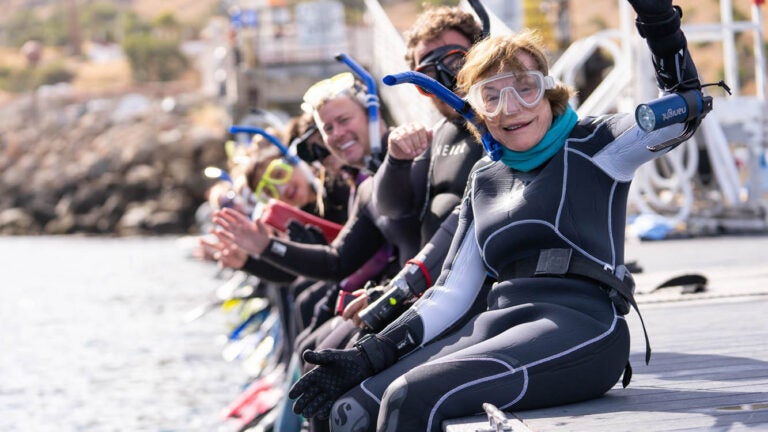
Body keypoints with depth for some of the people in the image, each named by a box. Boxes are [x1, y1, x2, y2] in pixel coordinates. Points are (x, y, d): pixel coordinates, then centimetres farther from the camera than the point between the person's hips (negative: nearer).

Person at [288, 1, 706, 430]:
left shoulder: (591, 145, 8)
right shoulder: (485, 178, 23)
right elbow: (452, 292, 19)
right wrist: (370, 356, 7)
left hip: (581, 327, -6)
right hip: (497, 326, 6)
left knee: (413, 397, -30)